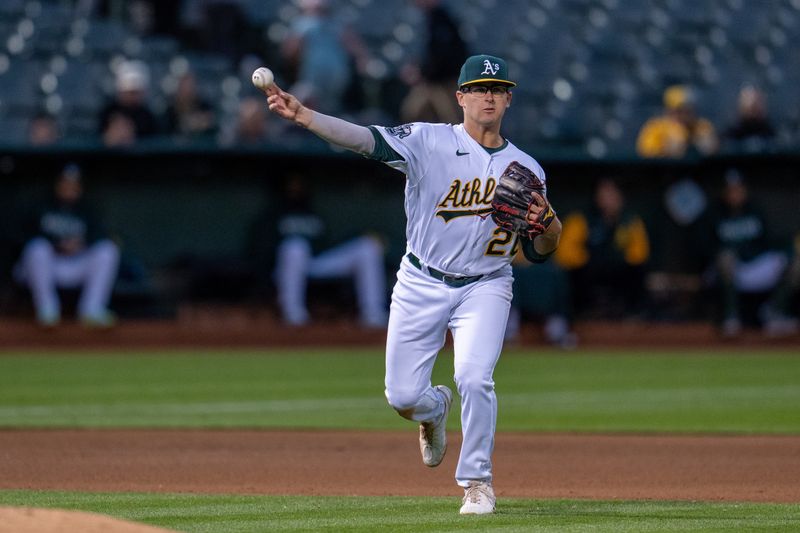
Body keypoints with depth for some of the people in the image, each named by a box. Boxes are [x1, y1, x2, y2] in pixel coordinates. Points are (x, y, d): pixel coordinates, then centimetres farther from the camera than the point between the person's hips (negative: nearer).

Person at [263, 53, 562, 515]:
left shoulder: (526, 169, 0)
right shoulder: (429, 140, -8)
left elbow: (540, 252, 5)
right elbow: (366, 138, -24)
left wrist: (548, 222, -19)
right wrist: (303, 116, -39)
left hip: (484, 287, 0)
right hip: (422, 285, 0)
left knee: (474, 379, -21)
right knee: (403, 396, 0)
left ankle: (477, 481, -2)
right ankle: (434, 410, 39)